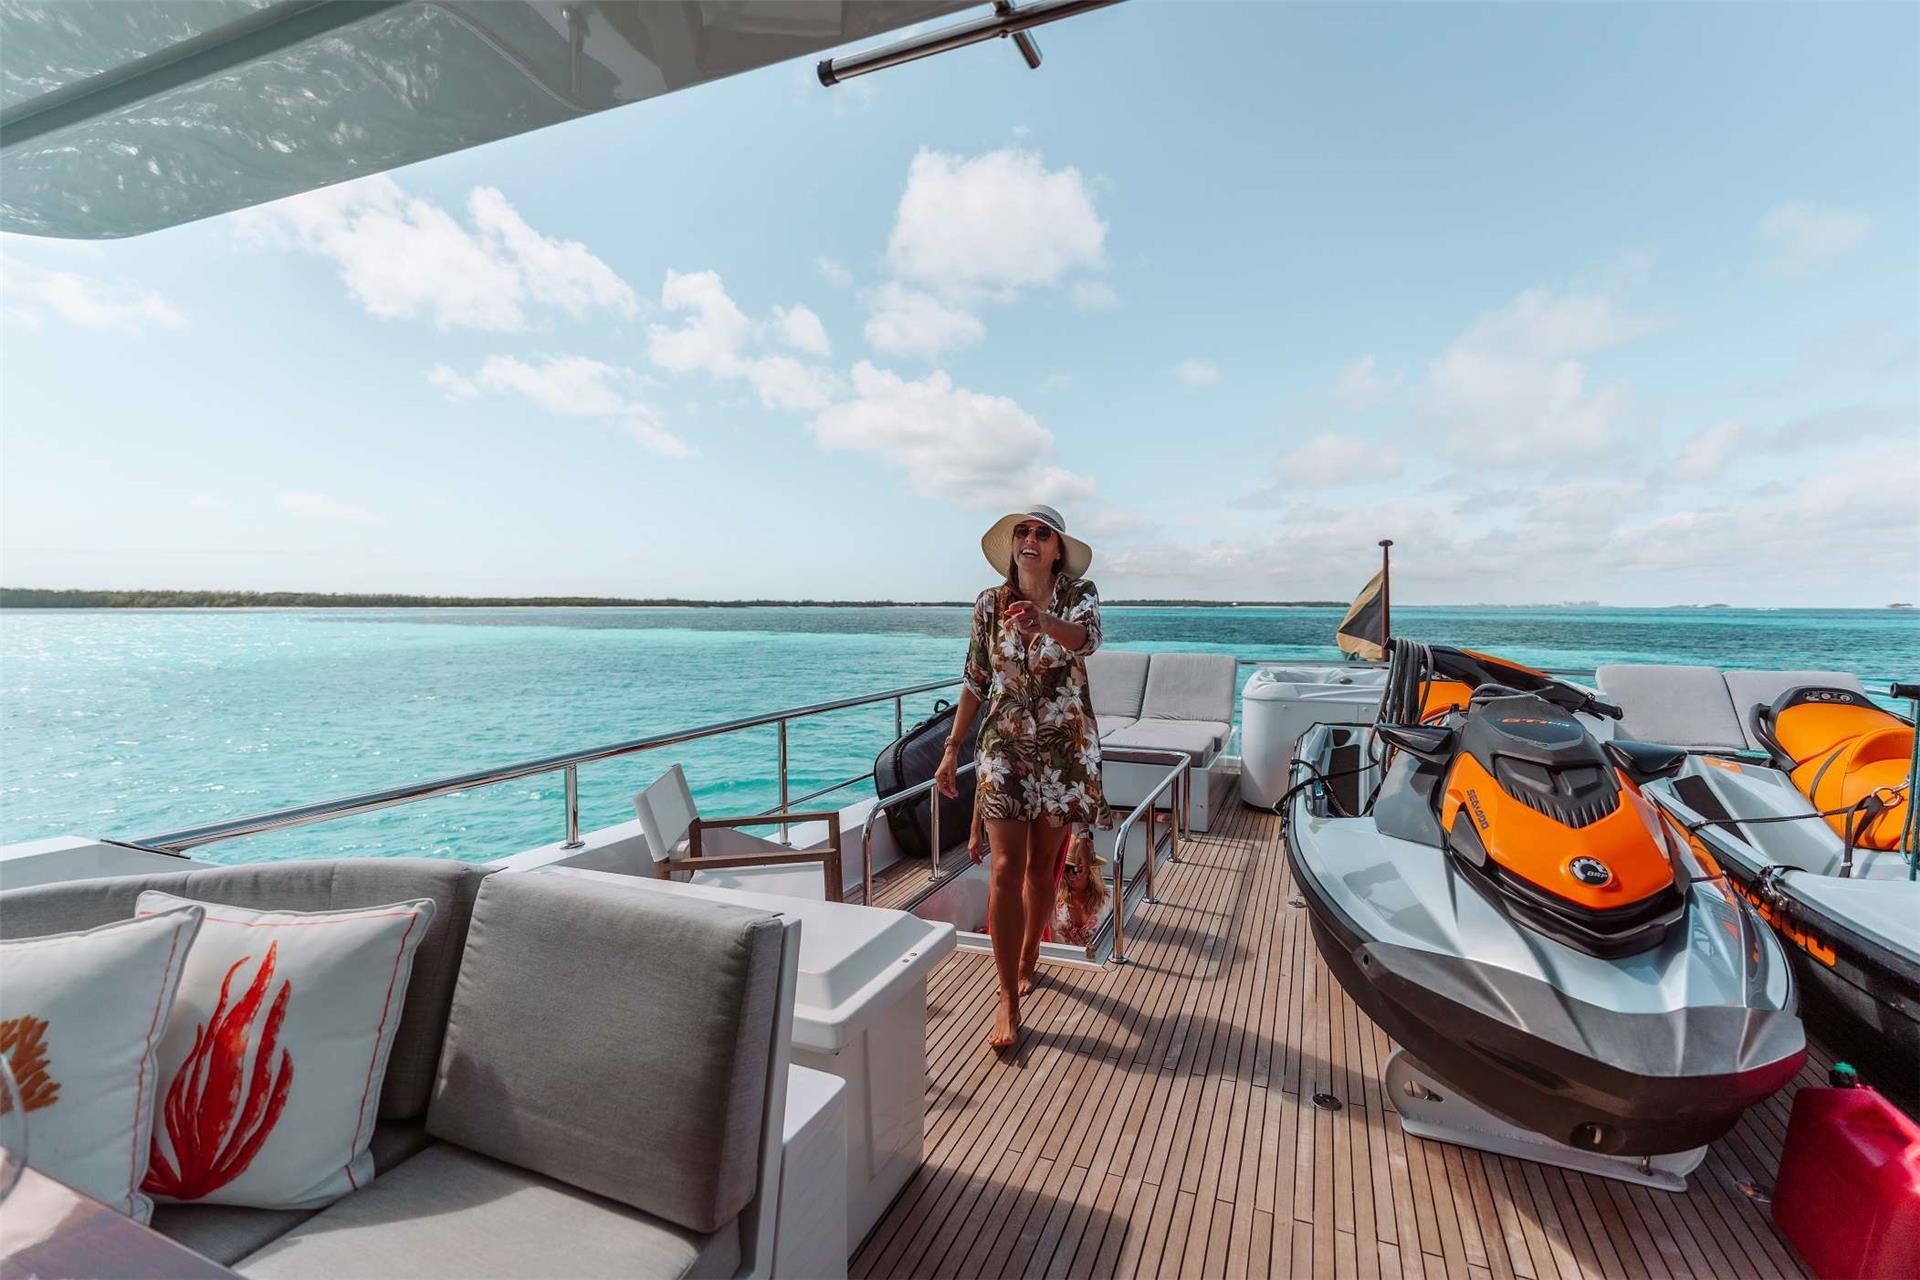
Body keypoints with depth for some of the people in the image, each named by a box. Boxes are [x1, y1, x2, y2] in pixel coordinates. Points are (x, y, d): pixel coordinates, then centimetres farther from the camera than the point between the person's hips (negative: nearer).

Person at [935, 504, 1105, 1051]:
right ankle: (1009, 1000, 4)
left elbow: (1087, 638, -29)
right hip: (1004, 748, 1)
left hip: (1064, 749, 0)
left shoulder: (1079, 594, -5)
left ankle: (1027, 960, 37)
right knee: (1006, 868, -7)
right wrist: (951, 749, 5)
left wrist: (1044, 624, -51)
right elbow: (975, 682, 6)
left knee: (1042, 864, 13)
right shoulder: (990, 603, 1)